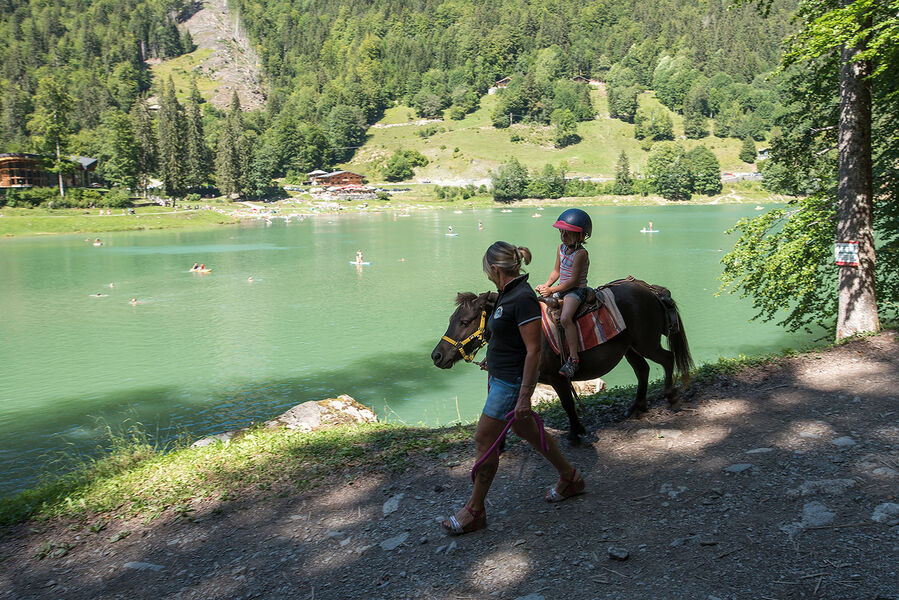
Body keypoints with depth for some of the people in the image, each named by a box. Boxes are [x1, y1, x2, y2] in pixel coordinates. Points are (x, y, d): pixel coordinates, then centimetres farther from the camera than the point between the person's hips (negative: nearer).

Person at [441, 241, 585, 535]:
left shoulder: (523, 298, -24)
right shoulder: (508, 293, 6)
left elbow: (534, 350, -25)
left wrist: (524, 397, -24)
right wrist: (493, 358, 32)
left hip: (512, 382, -10)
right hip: (501, 376, 10)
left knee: (483, 439, -1)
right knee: (525, 430, 21)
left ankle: (475, 511, 12)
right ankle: (570, 478, 39)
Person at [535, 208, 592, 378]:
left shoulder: (581, 253, -16)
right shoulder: (561, 248, 9)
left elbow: (573, 280, -19)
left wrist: (552, 290, -20)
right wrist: (546, 285, -1)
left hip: (576, 290, -9)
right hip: (561, 288, 9)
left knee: (565, 318, -30)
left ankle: (573, 358, -27)